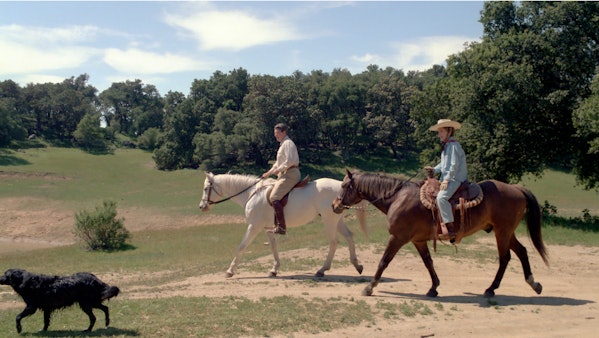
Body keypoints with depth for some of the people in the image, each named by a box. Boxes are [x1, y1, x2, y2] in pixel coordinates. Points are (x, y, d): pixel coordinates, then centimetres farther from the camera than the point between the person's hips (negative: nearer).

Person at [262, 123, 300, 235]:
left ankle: (281, 227, -26)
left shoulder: (288, 143, -9)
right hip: (284, 175, 11)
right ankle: (277, 224, 15)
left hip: (290, 174, -11)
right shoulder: (282, 144, 24)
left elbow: (289, 161, -21)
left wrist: (278, 170, -15)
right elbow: (278, 162, 31)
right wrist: (269, 173, 22)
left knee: (274, 198, -22)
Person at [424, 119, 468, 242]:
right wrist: (434, 169, 7)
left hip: (455, 179, -11)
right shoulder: (446, 146, 19)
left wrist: (447, 179, -21)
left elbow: (454, 165, -18)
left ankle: (450, 228, -32)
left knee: (441, 197, -31)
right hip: (446, 178, 11)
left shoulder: (454, 145, -13)